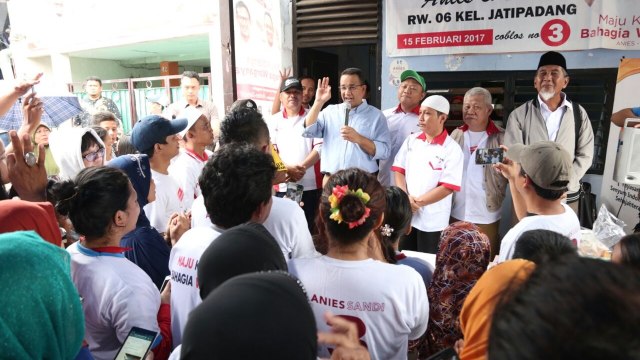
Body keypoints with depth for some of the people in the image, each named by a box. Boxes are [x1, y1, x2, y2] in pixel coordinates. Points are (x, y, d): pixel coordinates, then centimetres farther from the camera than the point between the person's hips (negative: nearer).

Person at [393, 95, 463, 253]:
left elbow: (447, 187, -14)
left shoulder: (452, 149, -10)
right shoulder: (411, 140, 5)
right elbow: (399, 169, 4)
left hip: (433, 221, -4)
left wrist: (417, 202, -15)